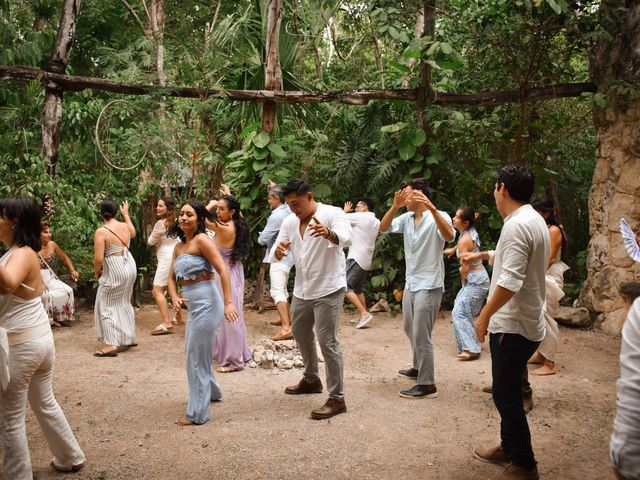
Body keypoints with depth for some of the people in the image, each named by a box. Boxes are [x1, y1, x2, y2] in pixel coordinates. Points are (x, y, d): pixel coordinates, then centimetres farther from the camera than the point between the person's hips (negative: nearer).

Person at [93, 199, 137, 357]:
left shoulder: (101, 232, -17)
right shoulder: (125, 226, 2)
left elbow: (98, 258, -21)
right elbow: (133, 233, 28)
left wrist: (96, 271, 0)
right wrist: (126, 213, 38)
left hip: (114, 271, -7)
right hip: (129, 266, 7)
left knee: (107, 305, 2)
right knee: (124, 302, 20)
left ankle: (112, 344, -5)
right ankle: (128, 338, 30)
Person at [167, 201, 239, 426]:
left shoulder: (202, 240, -13)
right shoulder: (179, 246, 12)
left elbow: (223, 270, -20)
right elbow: (171, 277, 12)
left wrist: (228, 302, -27)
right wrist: (174, 298, -8)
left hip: (206, 303, -9)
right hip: (193, 305, 9)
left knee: (196, 357, -1)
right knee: (193, 353, 24)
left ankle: (198, 412, 10)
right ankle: (211, 391, 46)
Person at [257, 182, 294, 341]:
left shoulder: (276, 216, -20)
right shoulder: (288, 210, 6)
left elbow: (262, 239, -15)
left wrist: (260, 237, 6)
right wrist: (275, 188, 38)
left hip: (279, 258, -10)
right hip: (286, 256, 10)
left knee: (277, 291, -18)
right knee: (282, 289, 23)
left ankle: (286, 328, -29)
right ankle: (287, 318, 37)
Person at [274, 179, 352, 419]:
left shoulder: (332, 214, -16)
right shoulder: (289, 221, 5)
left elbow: (347, 238, -34)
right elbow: (279, 249, 5)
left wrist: (328, 233, -56)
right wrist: (279, 250, -21)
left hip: (328, 290, -8)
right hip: (301, 290, 8)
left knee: (327, 342, -9)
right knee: (300, 334, 22)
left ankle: (337, 399, 0)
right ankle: (311, 380, 43)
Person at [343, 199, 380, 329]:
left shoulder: (361, 217, -11)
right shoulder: (376, 222, 14)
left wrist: (345, 211, 16)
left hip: (356, 259, -9)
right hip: (366, 261, 9)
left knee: (345, 287, -11)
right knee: (358, 290, 18)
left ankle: (364, 314, -16)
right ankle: (364, 316, 18)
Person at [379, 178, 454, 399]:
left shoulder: (438, 217, -15)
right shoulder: (407, 218, 5)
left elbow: (449, 236, -33)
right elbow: (383, 228, -1)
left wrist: (432, 208, -43)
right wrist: (395, 206, -15)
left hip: (428, 286, -8)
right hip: (410, 283, 8)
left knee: (421, 336, -6)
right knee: (410, 329, 22)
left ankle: (427, 385, 4)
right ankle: (419, 367, 41)